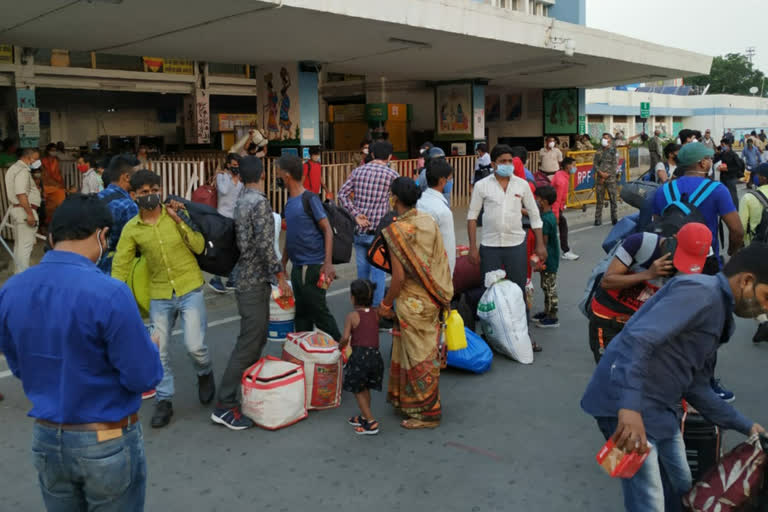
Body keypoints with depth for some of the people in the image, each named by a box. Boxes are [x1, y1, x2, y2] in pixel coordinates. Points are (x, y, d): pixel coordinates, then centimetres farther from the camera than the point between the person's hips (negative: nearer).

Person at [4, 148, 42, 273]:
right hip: (24, 210, -11)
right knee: (26, 245, -7)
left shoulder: (13, 168, 18)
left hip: (15, 209, 11)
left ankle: (18, 273, 24)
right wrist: (29, 214, -26)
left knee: (19, 244, 17)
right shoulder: (23, 170, -16)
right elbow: (21, 194, -25)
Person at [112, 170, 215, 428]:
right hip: (159, 296, 2)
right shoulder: (131, 229, -2)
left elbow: (199, 247, -9)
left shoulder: (179, 213, -5)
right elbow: (120, 266, 0)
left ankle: (205, 374, 25)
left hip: (190, 290, -2)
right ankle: (164, 401, 24)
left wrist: (179, 220, -17)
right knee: (159, 351, 7)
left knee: (194, 345, -9)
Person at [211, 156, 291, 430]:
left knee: (257, 338, 19)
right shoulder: (260, 202, -17)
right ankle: (225, 406, -3)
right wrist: (281, 277, -17)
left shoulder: (241, 201, 12)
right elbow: (264, 245, -23)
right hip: (255, 281, -10)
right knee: (249, 343, -7)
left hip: (247, 277, 10)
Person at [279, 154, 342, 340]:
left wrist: (328, 263, -22)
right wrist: (283, 264, 20)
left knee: (320, 313, -2)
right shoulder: (289, 202, 12)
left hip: (312, 268, -8)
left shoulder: (309, 199, -12)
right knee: (302, 314, 14)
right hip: (297, 268, 8)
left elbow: (328, 230, -14)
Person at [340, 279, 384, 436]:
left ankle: (371, 423, 3)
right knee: (365, 389, 22)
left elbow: (345, 337, -12)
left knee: (358, 390, 7)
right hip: (375, 353, 6)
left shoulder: (352, 316, -7)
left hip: (360, 354, -6)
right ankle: (364, 417, 33)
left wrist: (341, 346, 6)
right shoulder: (375, 313, 8)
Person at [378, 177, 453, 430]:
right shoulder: (429, 222, 0)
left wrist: (386, 304, -6)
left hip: (412, 302, -7)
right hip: (432, 299, 7)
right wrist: (440, 296, 16)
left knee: (417, 355, 5)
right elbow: (441, 262, 6)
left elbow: (399, 277, -20)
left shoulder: (396, 230, -19)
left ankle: (426, 413, 18)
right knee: (427, 352, 18)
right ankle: (410, 403, 35)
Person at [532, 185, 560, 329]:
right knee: (547, 287, 18)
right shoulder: (549, 215, 5)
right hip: (549, 259, 10)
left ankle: (552, 318, 8)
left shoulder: (546, 219, -23)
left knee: (549, 288, -1)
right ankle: (547, 312, 30)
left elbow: (543, 243, -21)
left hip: (548, 260, -9)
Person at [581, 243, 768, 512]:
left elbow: (696, 387, 23)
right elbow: (637, 340, -30)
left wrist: (745, 425, 24)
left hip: (660, 408, 11)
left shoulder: (717, 317, 18)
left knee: (681, 489, 22)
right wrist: (631, 407, -39)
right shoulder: (699, 291, -15)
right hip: (626, 403, -11)